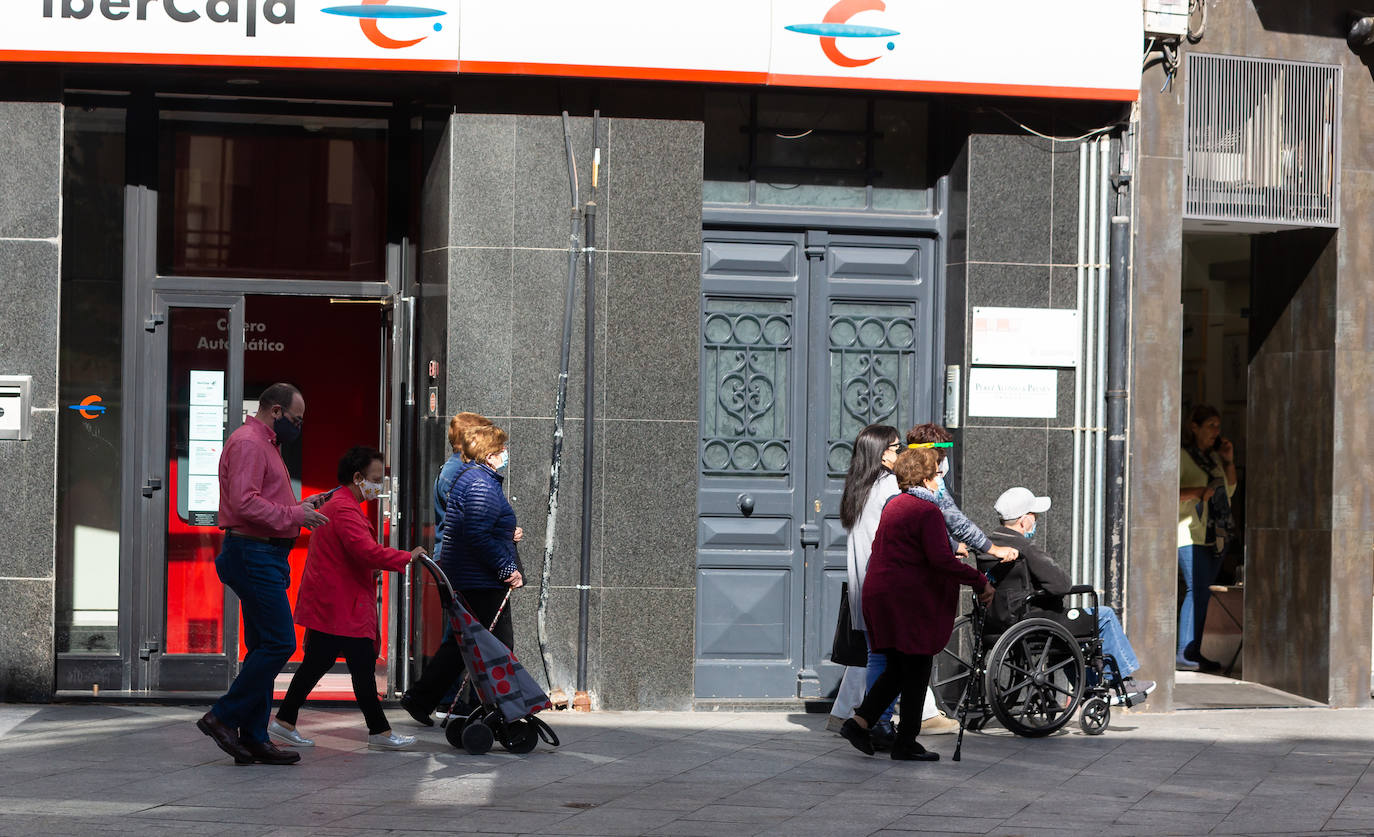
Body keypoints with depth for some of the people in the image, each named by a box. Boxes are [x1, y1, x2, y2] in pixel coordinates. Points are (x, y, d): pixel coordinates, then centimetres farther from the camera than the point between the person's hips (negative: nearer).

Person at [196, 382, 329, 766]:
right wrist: (294, 515, -17)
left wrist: (302, 506, 15)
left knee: (265, 646, 9)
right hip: (254, 553, -11)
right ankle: (223, 717, -6)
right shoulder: (247, 443, -11)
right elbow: (244, 503, -22)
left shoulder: (265, 445, 23)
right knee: (279, 643, -12)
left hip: (264, 556, 11)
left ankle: (253, 738, 11)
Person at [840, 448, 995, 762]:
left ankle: (860, 722, 8)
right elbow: (941, 560, -23)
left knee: (898, 668, 17)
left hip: (879, 595, 9)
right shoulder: (928, 511, -13)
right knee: (916, 672, 1)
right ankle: (906, 744, 5)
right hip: (910, 601, -9)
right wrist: (980, 582, -18)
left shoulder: (892, 506, 15)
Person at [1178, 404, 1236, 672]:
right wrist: (1199, 491, -22)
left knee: (1202, 593, 4)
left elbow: (1229, 491, 24)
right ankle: (1185, 655, -16)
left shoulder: (1214, 457, 17)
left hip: (1215, 536, 8)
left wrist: (1229, 461, 12)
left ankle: (1193, 652, 6)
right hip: (1190, 534, -8)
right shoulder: (1181, 457, -5)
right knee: (1198, 590, -16)